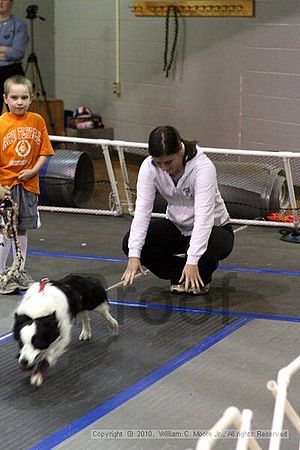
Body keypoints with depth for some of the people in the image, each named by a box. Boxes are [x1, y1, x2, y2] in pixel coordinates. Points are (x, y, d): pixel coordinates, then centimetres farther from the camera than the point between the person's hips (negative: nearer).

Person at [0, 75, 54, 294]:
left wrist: (33, 171, -8)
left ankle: (20, 271, 26)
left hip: (29, 184, 3)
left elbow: (44, 151, 6)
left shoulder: (37, 121, 2)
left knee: (22, 229, 14)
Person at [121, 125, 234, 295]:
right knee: (130, 242, -18)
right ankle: (182, 276, 1)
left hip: (213, 228, -4)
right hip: (177, 227, 4)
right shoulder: (149, 167, -19)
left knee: (205, 249, -38)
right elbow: (142, 210, -24)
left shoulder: (203, 166, -31)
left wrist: (192, 261, -46)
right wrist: (134, 255, -35)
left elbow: (203, 216, -38)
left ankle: (202, 276, -1)